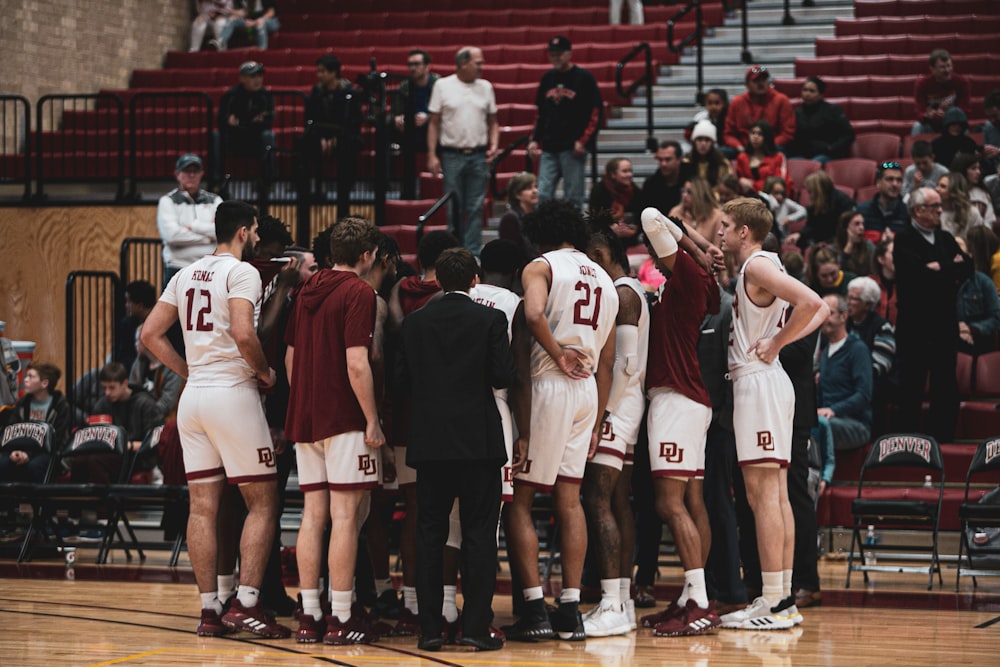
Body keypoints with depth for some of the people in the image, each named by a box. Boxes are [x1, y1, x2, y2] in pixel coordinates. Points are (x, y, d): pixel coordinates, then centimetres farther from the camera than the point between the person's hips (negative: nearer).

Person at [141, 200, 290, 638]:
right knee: (262, 502, 1)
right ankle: (246, 602, -8)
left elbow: (150, 334, 13)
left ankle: (209, 610, 7)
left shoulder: (186, 276, 14)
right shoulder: (242, 273, -8)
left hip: (193, 396, 7)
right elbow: (243, 334, -22)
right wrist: (265, 372, -5)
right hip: (232, 393, -7)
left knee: (203, 506, 6)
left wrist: (189, 372, 16)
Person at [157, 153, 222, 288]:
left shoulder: (214, 201, 14)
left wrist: (192, 226, -7)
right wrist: (207, 237, -5)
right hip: (178, 268, -2)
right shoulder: (168, 201, 5)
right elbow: (171, 234, -11)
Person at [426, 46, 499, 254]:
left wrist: (493, 145, -2)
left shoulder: (485, 87, 8)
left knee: (475, 208, 2)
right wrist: (432, 155, -4)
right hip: (452, 156, -2)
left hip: (479, 156, 2)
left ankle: (472, 252, 6)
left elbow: (492, 122, 14)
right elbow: (434, 123, 1)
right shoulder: (443, 86, 0)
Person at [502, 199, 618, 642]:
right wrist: (597, 424, 20)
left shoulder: (542, 266, -2)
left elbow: (534, 314, -25)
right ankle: (570, 612, 8)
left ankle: (534, 610, -7)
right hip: (588, 392, 6)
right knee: (569, 500, 11)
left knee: (519, 499, 0)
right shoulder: (606, 281, 18)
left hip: (548, 386, -6)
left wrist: (559, 356, -12)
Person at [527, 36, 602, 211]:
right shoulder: (547, 78, 15)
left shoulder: (584, 78, -3)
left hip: (573, 148, -5)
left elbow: (596, 112, -6)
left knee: (573, 197, -4)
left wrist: (583, 141, -13)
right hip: (549, 148, 5)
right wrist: (534, 140, 12)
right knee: (542, 196, 1)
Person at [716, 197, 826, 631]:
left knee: (763, 494, -11)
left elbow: (811, 303, -24)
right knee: (776, 495, 9)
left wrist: (775, 343, -15)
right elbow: (820, 310, 20)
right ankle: (782, 599, 11)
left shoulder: (757, 266, -11)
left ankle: (774, 604, -13)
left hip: (758, 381, -10)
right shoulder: (760, 267, 18)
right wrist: (783, 339, 10)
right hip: (764, 382, 10)